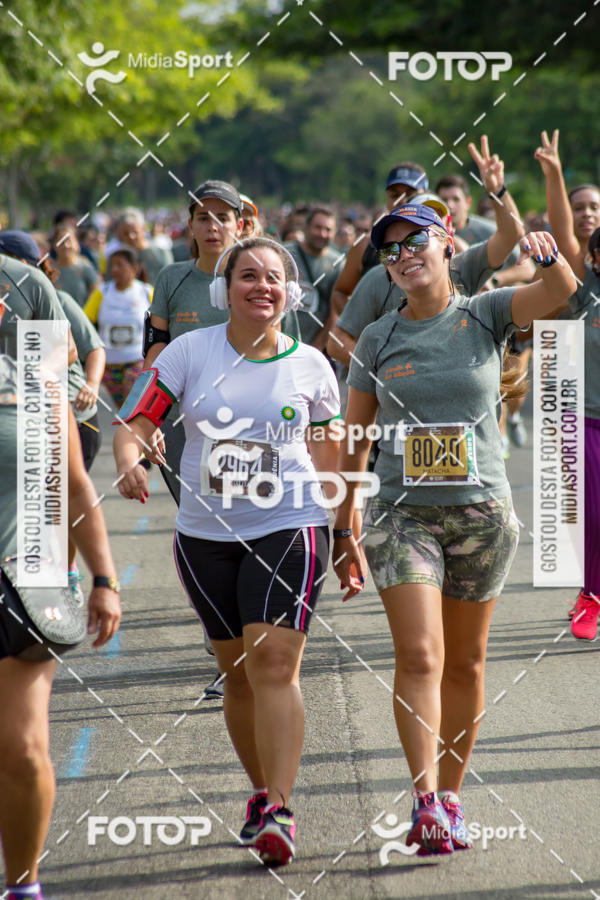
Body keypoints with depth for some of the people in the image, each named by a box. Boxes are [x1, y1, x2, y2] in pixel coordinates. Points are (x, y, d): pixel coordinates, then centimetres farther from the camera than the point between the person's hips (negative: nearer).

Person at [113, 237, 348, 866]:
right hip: (205, 534, 2)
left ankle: (279, 810, -20)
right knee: (237, 672, 11)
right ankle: (261, 791, 29)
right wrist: (129, 463, -26)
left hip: (288, 530, -2)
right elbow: (134, 423, -3)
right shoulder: (191, 351, 0)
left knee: (274, 660, -17)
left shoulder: (310, 366, 2)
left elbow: (329, 463, 11)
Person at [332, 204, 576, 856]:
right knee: (419, 657, -15)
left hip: (482, 511, 0)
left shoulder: (486, 315, 2)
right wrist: (342, 530, 8)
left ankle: (449, 800, 20)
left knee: (464, 663, 8)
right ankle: (426, 802, -17)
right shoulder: (378, 339, 4)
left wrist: (548, 255, -37)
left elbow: (561, 290, -15)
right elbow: (353, 440, 9)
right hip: (403, 513, 0)